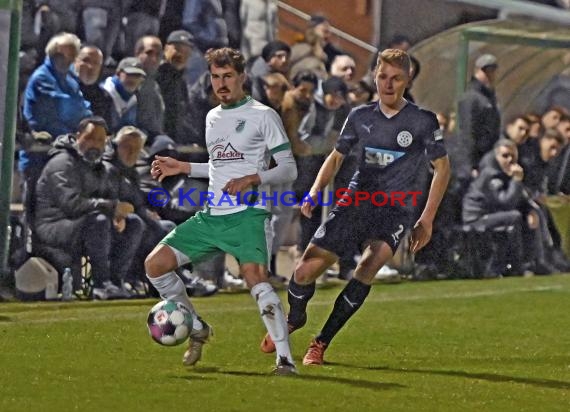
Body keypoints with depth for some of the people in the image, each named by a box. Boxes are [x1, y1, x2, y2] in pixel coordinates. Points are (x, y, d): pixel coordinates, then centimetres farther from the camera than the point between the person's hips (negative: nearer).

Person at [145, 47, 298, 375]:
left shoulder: (263, 115, -2)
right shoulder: (213, 117, 19)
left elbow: (289, 169, -5)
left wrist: (253, 179, -20)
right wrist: (184, 168, 21)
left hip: (248, 215, -7)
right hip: (211, 216, 7)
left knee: (256, 278, -28)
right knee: (155, 264, 1)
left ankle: (285, 358, -26)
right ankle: (197, 328, 18)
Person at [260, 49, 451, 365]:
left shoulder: (423, 122, -3)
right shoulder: (360, 117, 6)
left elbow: (442, 167, 5)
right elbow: (337, 157, 19)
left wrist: (426, 220, 0)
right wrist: (315, 192, 2)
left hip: (394, 211, -3)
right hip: (355, 202, 3)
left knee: (369, 266, -29)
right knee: (306, 269, -7)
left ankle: (321, 343, -16)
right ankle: (294, 319, 28)